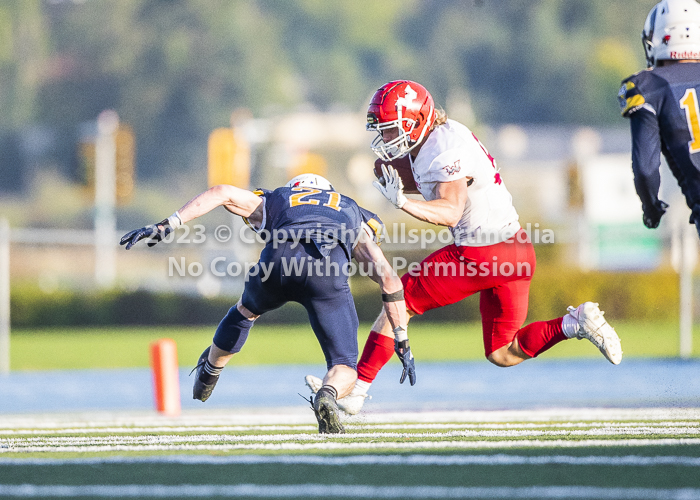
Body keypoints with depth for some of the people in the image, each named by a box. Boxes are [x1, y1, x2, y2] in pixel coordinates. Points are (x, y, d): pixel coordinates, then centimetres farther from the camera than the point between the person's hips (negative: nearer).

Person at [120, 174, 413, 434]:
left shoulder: (271, 203, 37)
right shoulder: (353, 216, 39)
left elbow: (220, 194, 18)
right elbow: (389, 278, 28)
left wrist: (168, 225, 14)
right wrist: (402, 342, 30)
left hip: (279, 261, 1)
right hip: (328, 268, -1)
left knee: (248, 309, 37)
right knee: (345, 369, 10)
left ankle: (210, 370, 58)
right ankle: (328, 395, -24)